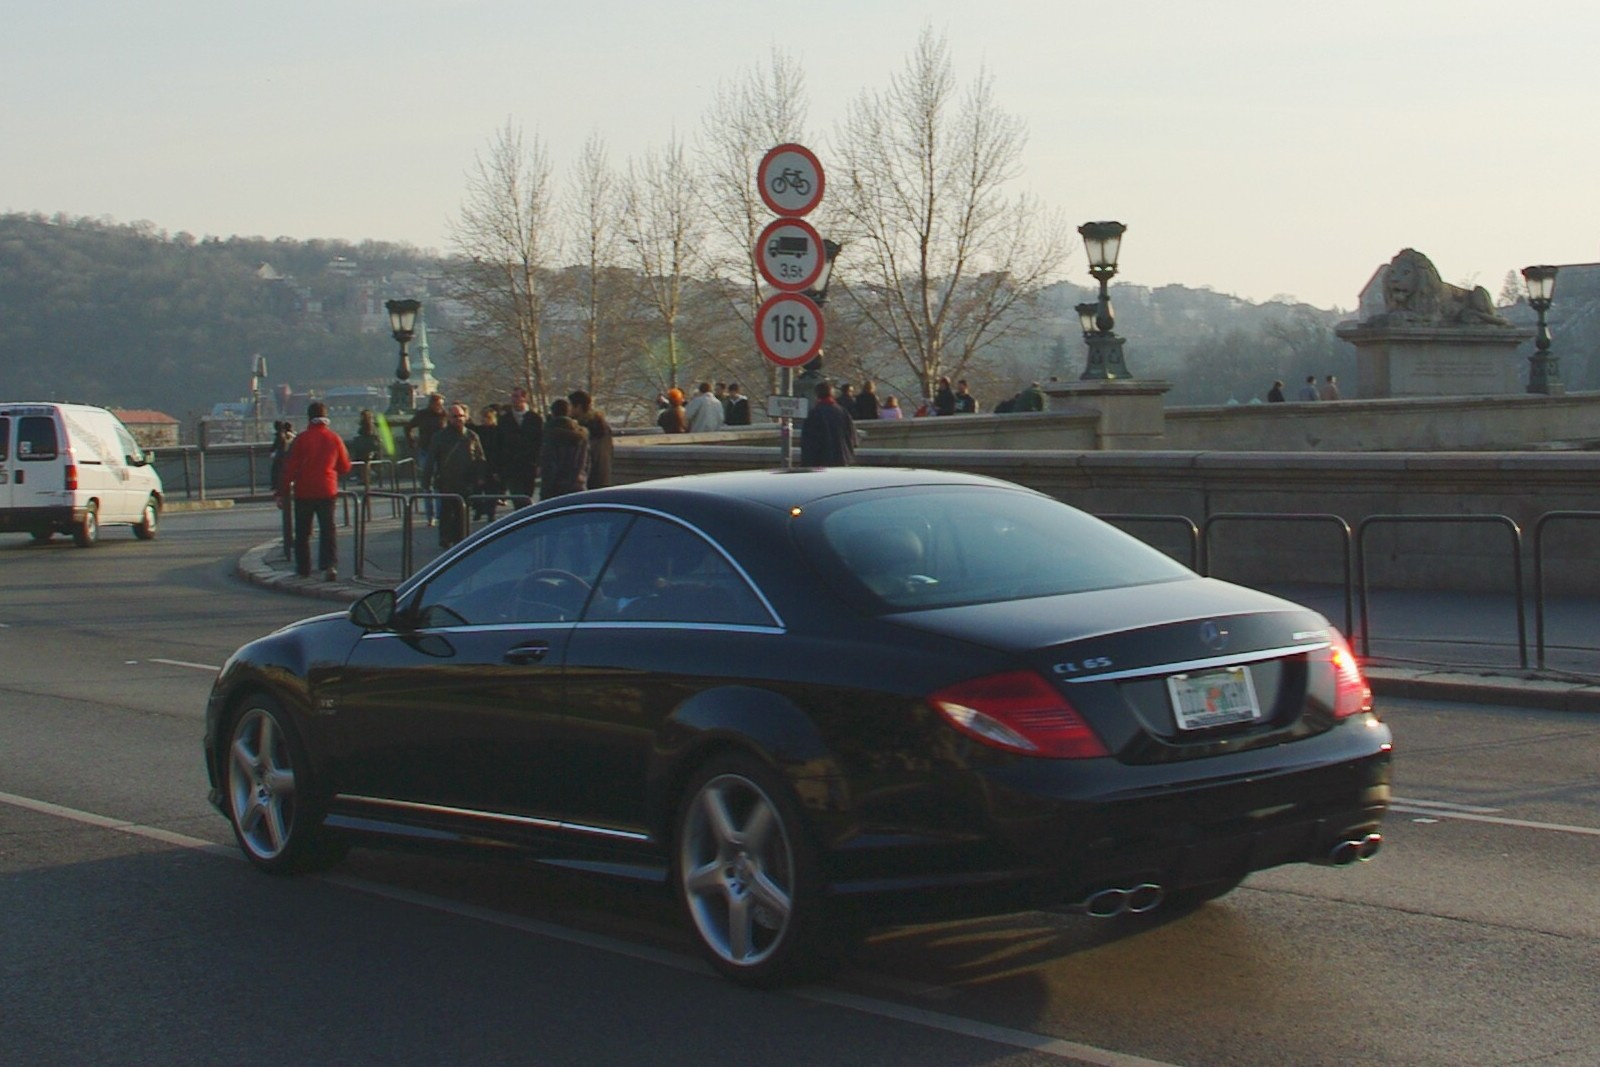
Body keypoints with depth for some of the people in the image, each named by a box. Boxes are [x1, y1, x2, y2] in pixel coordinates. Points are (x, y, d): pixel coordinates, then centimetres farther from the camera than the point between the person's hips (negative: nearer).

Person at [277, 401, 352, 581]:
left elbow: (290, 467, -8)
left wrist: (284, 492, -2)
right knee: (327, 529, 3)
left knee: (302, 532, 10)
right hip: (327, 491, 2)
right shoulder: (334, 438, 1)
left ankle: (303, 567, 15)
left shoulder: (302, 439, -8)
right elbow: (345, 467, 9)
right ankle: (330, 564, -14)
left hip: (304, 492, -2)